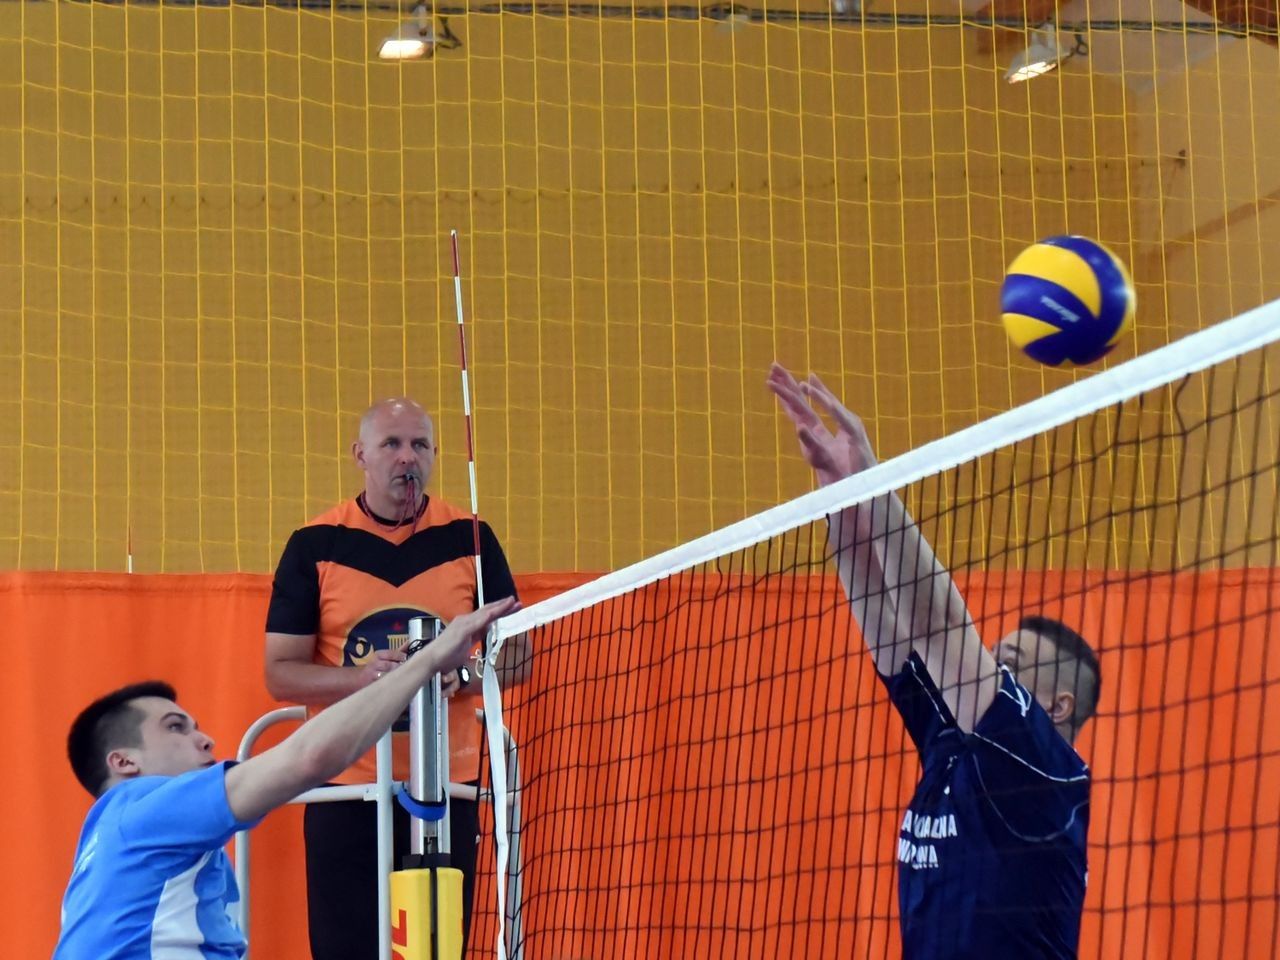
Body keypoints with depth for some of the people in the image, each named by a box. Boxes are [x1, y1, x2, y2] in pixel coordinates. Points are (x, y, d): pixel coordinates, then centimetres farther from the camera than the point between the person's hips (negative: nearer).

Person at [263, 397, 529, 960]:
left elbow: (517, 657, 7)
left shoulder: (470, 538, 4)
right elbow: (280, 674, -1)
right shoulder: (314, 546, 1)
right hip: (345, 790, -1)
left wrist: (459, 676, -14)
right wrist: (363, 677, -19)